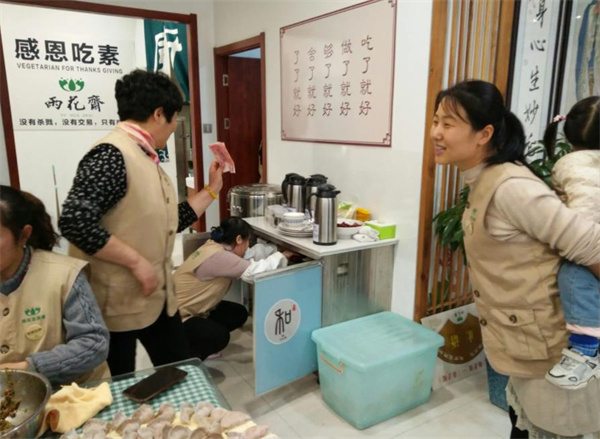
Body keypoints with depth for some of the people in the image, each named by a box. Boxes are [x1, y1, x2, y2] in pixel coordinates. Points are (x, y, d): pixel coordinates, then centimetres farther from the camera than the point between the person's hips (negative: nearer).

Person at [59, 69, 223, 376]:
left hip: (157, 296, 9)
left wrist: (212, 188, 14)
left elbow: (169, 223, 15)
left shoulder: (146, 160, 9)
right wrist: (136, 261, -23)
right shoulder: (111, 155, -19)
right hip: (116, 301, -8)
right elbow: (74, 221, -29)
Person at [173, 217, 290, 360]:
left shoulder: (215, 247, 0)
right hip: (177, 315, -10)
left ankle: (200, 342, 17)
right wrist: (281, 256, -15)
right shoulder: (217, 256, -30)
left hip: (193, 309, 10)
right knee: (220, 336, -26)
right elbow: (255, 269, -31)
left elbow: (252, 255, 8)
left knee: (239, 313, 3)